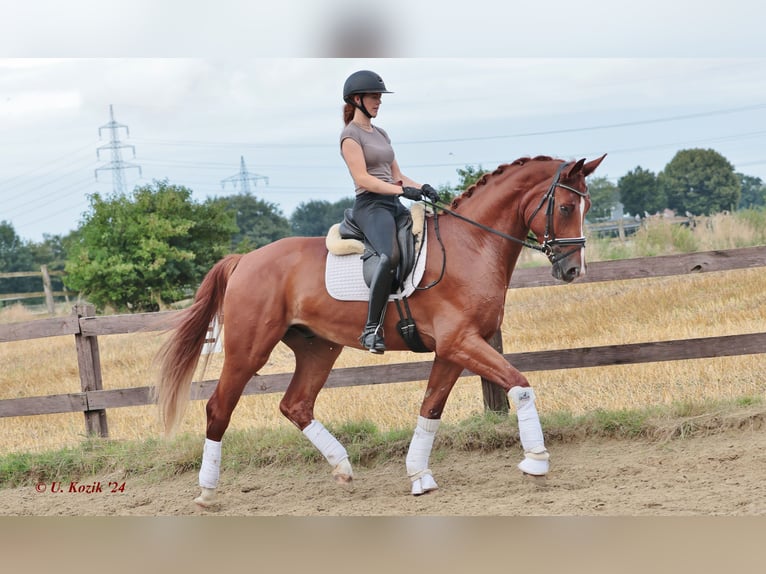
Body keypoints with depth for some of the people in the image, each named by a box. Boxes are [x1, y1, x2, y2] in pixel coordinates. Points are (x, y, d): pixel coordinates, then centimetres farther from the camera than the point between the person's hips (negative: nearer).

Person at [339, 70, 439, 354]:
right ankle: (372, 329, -32)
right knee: (391, 255, -34)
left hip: (394, 204, 9)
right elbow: (362, 179, -13)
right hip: (370, 205, -9)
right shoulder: (351, 135, -3)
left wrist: (421, 187, 2)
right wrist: (402, 190, -21)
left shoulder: (380, 134, 22)